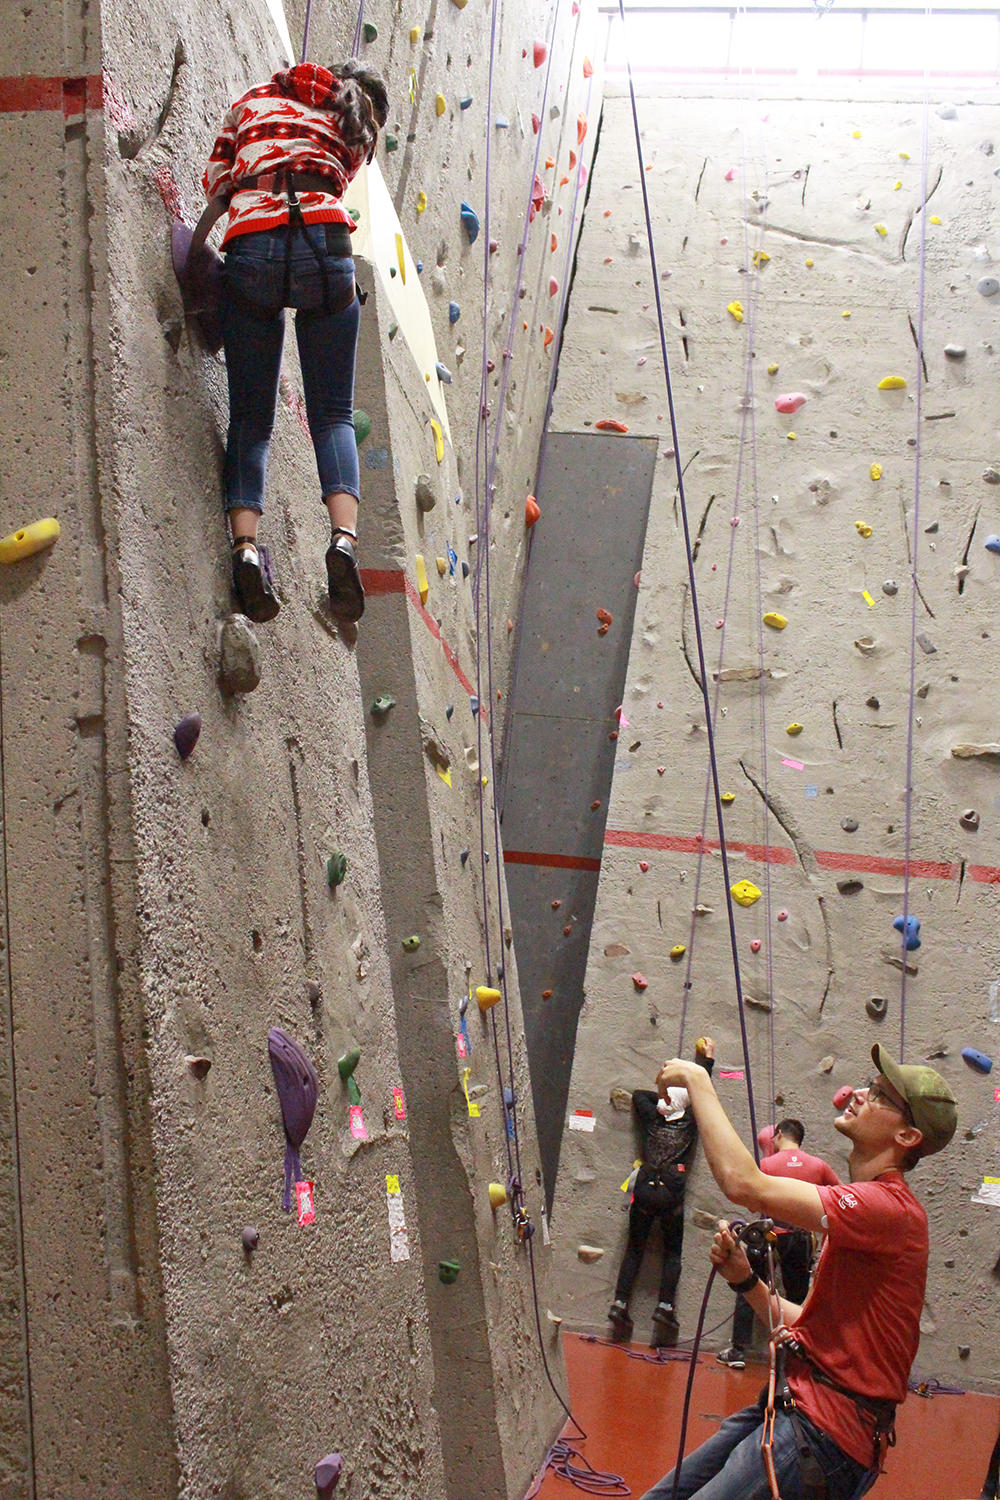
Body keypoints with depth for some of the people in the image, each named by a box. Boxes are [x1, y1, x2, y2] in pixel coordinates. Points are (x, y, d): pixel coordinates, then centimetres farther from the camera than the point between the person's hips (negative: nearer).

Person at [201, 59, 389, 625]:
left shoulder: (256, 100, 25)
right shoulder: (354, 131, 22)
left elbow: (216, 184, 25)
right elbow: (333, 188, 18)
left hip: (251, 248, 1)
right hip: (324, 244, -1)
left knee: (250, 416, 5)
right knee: (334, 413, 5)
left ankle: (246, 545, -13)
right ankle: (345, 536, -18)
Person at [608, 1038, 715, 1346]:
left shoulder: (653, 1121, 8)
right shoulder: (689, 1125, 2)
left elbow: (638, 1095, 25)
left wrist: (664, 1096, 27)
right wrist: (707, 1060, 22)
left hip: (644, 1191, 2)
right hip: (671, 1195, -2)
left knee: (634, 1249, 12)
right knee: (672, 1252, 11)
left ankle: (620, 1303, 1)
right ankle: (665, 1306, -3)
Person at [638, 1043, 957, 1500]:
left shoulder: (891, 1209, -17)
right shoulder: (858, 1208, 17)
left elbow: (744, 1184, -25)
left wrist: (697, 1081, -14)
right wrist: (746, 1280, 4)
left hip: (823, 1432, -10)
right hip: (791, 1406, 10)